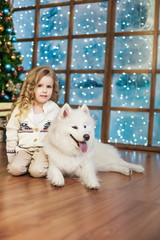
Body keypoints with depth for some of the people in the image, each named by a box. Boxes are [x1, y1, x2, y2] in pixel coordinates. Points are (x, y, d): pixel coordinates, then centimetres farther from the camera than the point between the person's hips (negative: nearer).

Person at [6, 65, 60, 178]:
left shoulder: (55, 109, 0)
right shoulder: (20, 108, 1)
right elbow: (11, 132, 5)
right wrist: (11, 158, 5)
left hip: (44, 149, -1)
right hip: (23, 148, 2)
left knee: (37, 171, -26)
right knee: (15, 168, -23)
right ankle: (29, 163, 4)